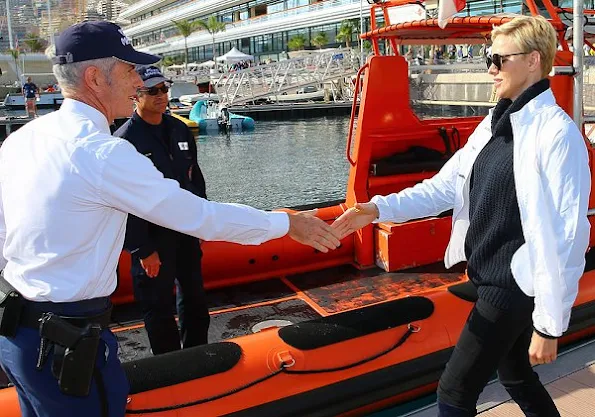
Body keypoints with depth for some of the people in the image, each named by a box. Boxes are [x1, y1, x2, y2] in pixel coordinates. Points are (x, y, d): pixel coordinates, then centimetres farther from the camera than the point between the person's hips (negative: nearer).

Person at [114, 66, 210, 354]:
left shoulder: (180, 131, 6)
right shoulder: (125, 139, -15)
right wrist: (143, 250, -18)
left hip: (187, 229, 7)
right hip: (152, 236, -7)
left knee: (194, 295, 19)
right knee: (158, 304, 7)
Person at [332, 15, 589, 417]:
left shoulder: (557, 132, -17)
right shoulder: (495, 123, 8)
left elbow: (566, 236, -19)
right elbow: (445, 186, 5)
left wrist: (550, 323, -18)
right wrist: (379, 209, -8)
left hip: (515, 283, -8)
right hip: (487, 275, 8)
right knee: (515, 375, 24)